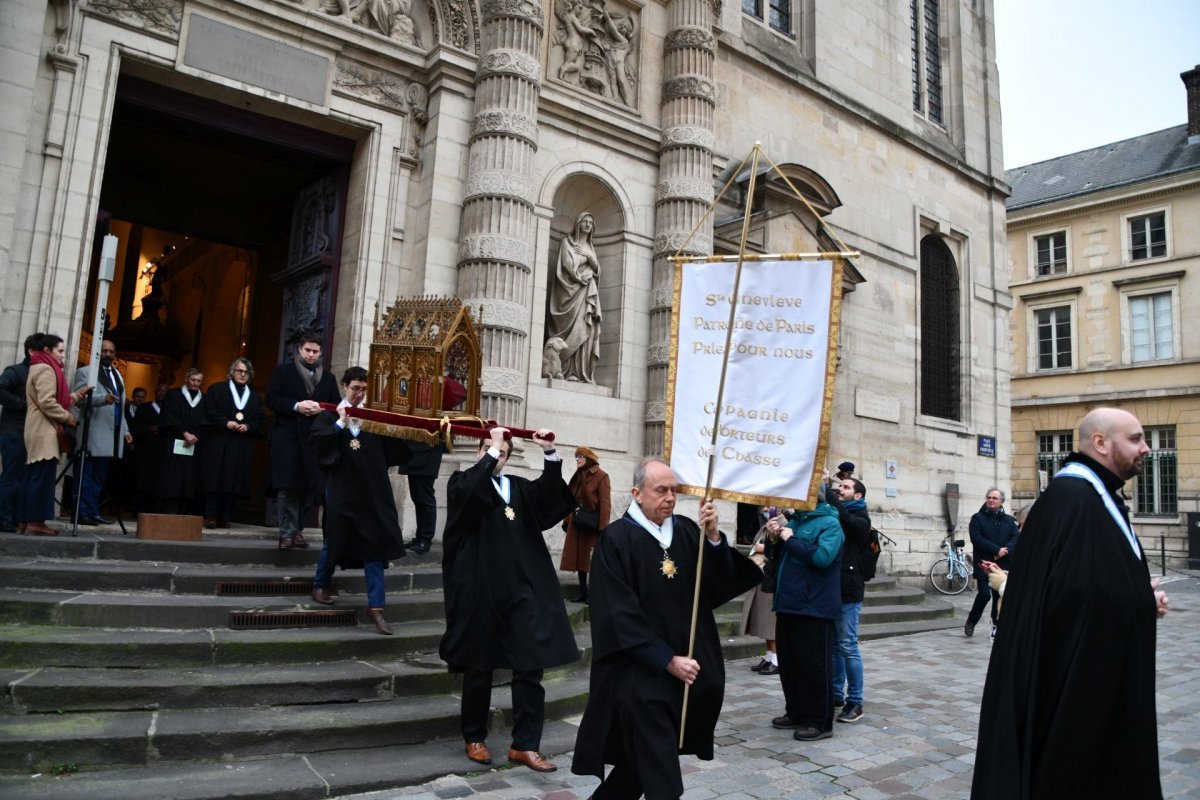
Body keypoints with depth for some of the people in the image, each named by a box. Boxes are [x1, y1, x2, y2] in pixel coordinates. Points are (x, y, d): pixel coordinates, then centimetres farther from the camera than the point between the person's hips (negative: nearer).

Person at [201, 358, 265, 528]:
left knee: (234, 480, 0)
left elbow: (261, 421, 10)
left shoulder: (255, 397, 16)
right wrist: (226, 423, -15)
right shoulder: (216, 390, 8)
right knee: (215, 478, -7)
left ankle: (224, 517, 3)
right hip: (218, 443, -3)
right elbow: (210, 412, -3)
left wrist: (247, 426, -9)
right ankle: (210, 515, -6)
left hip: (242, 447, 3)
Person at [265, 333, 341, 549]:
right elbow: (271, 399, -2)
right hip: (287, 436, -3)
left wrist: (321, 408, -10)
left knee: (308, 487, 3)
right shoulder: (283, 371, 6)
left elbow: (337, 406, 11)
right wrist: (296, 406, -16)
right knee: (287, 486, -5)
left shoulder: (328, 378, 15)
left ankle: (297, 530, 13)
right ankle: (287, 532, -1)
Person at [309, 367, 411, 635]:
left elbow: (391, 451, 2)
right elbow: (318, 442, -13)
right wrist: (341, 422, -16)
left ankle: (376, 605, 3)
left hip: (372, 491, 2)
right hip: (342, 490, -1)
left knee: (375, 543, -1)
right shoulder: (330, 416, 4)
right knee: (335, 539, 11)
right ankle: (320, 586, 38)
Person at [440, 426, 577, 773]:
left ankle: (524, 744, 11)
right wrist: (491, 448, -20)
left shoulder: (520, 487, 13)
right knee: (479, 667, 9)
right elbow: (470, 493, -22)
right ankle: (475, 738, 28)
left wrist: (550, 455, -16)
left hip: (521, 589, 3)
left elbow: (551, 501, -6)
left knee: (531, 665, -1)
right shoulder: (462, 482, 3)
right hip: (480, 589, -3)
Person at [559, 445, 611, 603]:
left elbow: (605, 504, -13)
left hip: (592, 524, -7)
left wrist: (602, 527, -18)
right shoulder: (577, 476, 15)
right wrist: (568, 521, 5)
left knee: (593, 559, -2)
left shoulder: (601, 476, -7)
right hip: (577, 523, 7)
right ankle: (583, 592, 14)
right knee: (579, 557, 7)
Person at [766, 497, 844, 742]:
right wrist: (774, 538, -2)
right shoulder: (793, 521, 13)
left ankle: (820, 722, 13)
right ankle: (796, 713, 29)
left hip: (815, 609, -8)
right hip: (788, 606, 8)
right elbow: (774, 557, 17)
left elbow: (822, 557, -26)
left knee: (815, 667, 1)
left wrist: (790, 539, -18)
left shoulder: (829, 523, -9)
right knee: (789, 664, 16)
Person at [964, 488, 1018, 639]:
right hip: (984, 564, -4)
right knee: (984, 594, -10)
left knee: (1000, 596, 5)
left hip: (1003, 564, 4)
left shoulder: (1009, 520, 14)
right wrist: (997, 549, -17)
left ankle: (996, 626, 15)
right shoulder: (977, 518, 3)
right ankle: (971, 622, 10)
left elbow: (1015, 538, 2)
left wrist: (1005, 550, -18)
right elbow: (976, 538, -10)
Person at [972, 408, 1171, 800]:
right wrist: (1144, 602, -14)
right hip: (1073, 675, -10)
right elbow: (1077, 591, -29)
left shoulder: (1098, 497, 12)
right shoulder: (1071, 498, -21)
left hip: (1101, 670, 10)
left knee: (1097, 765, 18)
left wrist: (1145, 597, -2)